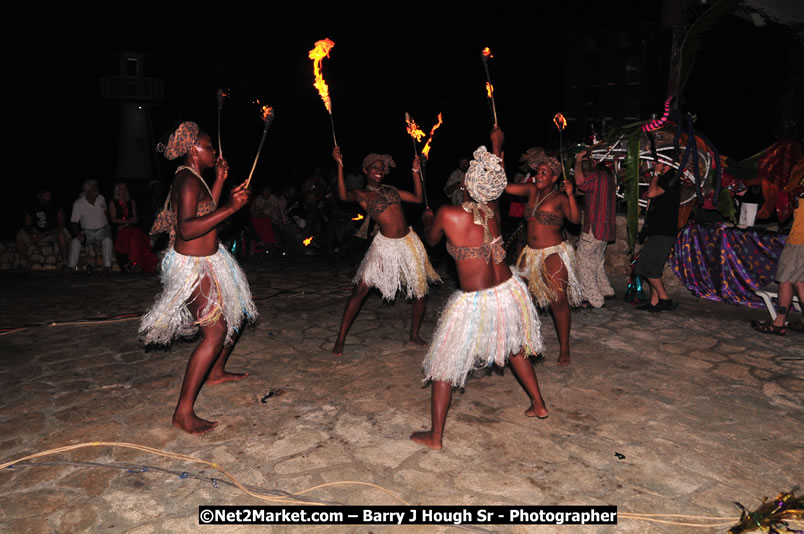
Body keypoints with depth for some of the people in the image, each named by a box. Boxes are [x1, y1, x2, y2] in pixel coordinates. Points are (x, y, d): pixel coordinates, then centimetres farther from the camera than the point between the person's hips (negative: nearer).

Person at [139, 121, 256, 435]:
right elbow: (187, 228, -33)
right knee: (216, 331, -16)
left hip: (209, 260, 11)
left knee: (237, 314, 22)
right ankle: (184, 411, -11)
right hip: (193, 267, -11)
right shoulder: (187, 180, -21)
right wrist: (230, 207, -34)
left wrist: (220, 181, 17)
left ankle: (216, 372, 43)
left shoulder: (194, 178, 11)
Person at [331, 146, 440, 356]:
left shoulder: (391, 189, 15)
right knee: (361, 289, -9)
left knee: (420, 291, 7)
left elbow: (418, 198, 15)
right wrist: (339, 166, -28)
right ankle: (340, 339, 2)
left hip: (408, 242, 5)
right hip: (385, 244, -5)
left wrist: (416, 171, 12)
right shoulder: (362, 195, -1)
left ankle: (414, 334, 29)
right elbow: (343, 196, -23)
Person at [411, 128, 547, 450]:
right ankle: (538, 405, 44)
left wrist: (426, 219, 27)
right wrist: (497, 147, 33)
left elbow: (431, 240, 5)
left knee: (444, 365, 9)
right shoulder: (493, 209, -3)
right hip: (509, 292, 5)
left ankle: (435, 436, 15)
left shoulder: (448, 215, -16)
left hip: (474, 303, -5)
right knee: (514, 348, 30)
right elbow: (497, 182, 19)